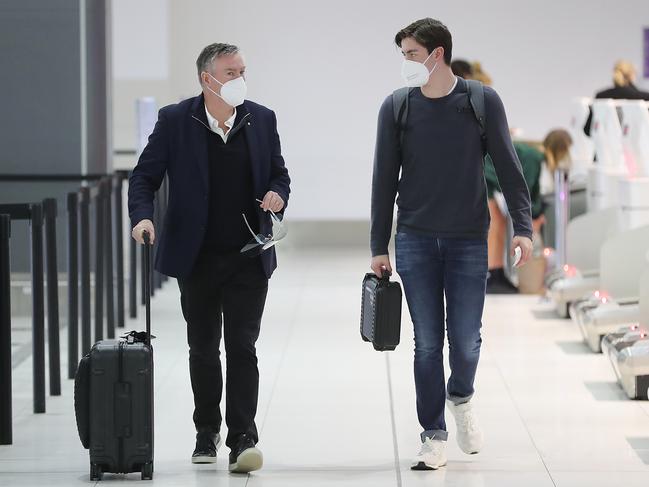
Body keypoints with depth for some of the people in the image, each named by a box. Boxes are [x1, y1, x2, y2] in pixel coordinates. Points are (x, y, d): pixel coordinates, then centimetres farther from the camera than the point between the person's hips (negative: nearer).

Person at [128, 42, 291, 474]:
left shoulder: (262, 120, 4)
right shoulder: (175, 121, -3)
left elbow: (279, 175, 13)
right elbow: (145, 177, -1)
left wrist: (278, 194, -10)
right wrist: (143, 216, -19)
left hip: (248, 258, 0)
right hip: (197, 258, 0)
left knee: (242, 347, -8)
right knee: (203, 348, 11)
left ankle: (243, 438, -10)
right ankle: (207, 431, 26)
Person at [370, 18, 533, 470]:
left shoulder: (483, 101, -3)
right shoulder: (396, 107, 0)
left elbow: (508, 166, 0)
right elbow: (384, 180, 4)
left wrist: (523, 226, -8)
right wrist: (379, 246, 3)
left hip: (469, 241, -1)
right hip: (416, 242, 1)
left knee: (466, 339, -1)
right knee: (428, 342, 0)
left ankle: (461, 398, 31)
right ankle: (434, 437, 9)